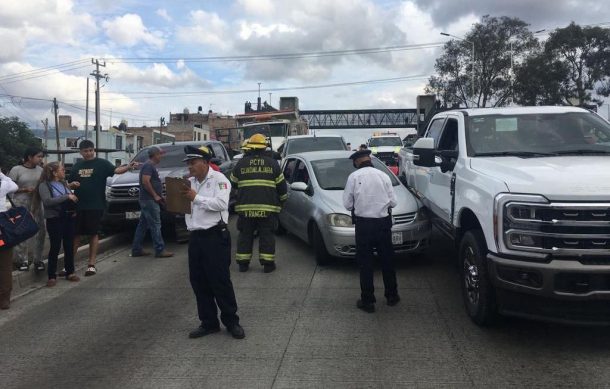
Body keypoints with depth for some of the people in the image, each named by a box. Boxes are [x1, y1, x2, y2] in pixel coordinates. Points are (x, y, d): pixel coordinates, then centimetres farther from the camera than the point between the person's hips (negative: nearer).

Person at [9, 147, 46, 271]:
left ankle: (37, 259, 14)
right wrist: (25, 189, -14)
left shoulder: (40, 170, 5)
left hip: (36, 206, 4)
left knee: (39, 232, 4)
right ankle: (22, 260, 12)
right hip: (20, 206, -4)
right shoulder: (16, 170, -6)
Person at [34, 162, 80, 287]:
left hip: (68, 218, 5)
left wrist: (74, 210, 0)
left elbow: (71, 198, 20)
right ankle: (52, 276, 7)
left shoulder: (64, 183, 13)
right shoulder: (44, 185, -6)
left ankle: (70, 272, 20)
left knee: (69, 246, 9)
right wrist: (67, 197, -21)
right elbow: (47, 201, -20)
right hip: (55, 220, -5)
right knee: (55, 248, -1)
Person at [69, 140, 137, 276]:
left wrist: (128, 167, -38)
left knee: (93, 234, 2)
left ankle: (91, 264, 10)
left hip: (95, 206, -4)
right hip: (78, 206, 4)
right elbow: (70, 184, 21)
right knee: (76, 234, 9)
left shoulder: (102, 163, -1)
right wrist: (72, 184, -4)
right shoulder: (76, 166, 13)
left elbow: (116, 170, -18)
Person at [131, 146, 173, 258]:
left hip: (147, 200, 10)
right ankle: (160, 250, -4)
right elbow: (145, 181, -24)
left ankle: (136, 250, 17)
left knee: (143, 225, 12)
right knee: (155, 225, -7)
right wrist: (155, 195, -20)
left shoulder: (151, 165, 18)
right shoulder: (149, 165, -13)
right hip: (149, 200, -10)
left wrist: (159, 195, 17)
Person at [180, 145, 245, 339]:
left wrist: (196, 197, -18)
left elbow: (221, 203, -20)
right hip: (195, 237, 7)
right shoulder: (190, 182, 15)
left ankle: (231, 322, 11)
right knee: (198, 282, 9)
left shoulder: (218, 179, -6)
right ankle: (208, 323, 21)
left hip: (215, 236, -7)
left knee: (220, 280, -2)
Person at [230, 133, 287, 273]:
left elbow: (233, 181, 16)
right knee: (267, 235, 6)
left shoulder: (241, 163, 4)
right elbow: (281, 184, 9)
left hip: (245, 206, 1)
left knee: (245, 235, 11)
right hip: (268, 207, -1)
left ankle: (243, 263, 16)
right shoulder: (272, 163, 3)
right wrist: (282, 199, 22)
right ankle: (267, 264, 7)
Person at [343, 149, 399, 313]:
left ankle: (367, 301, 10)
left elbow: (347, 203, -5)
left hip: (363, 224, -2)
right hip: (384, 223, 3)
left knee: (365, 263, 6)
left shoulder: (354, 177, -6)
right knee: (387, 260, 16)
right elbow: (393, 202, 1)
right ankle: (392, 296, 28)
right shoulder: (383, 176, 1)